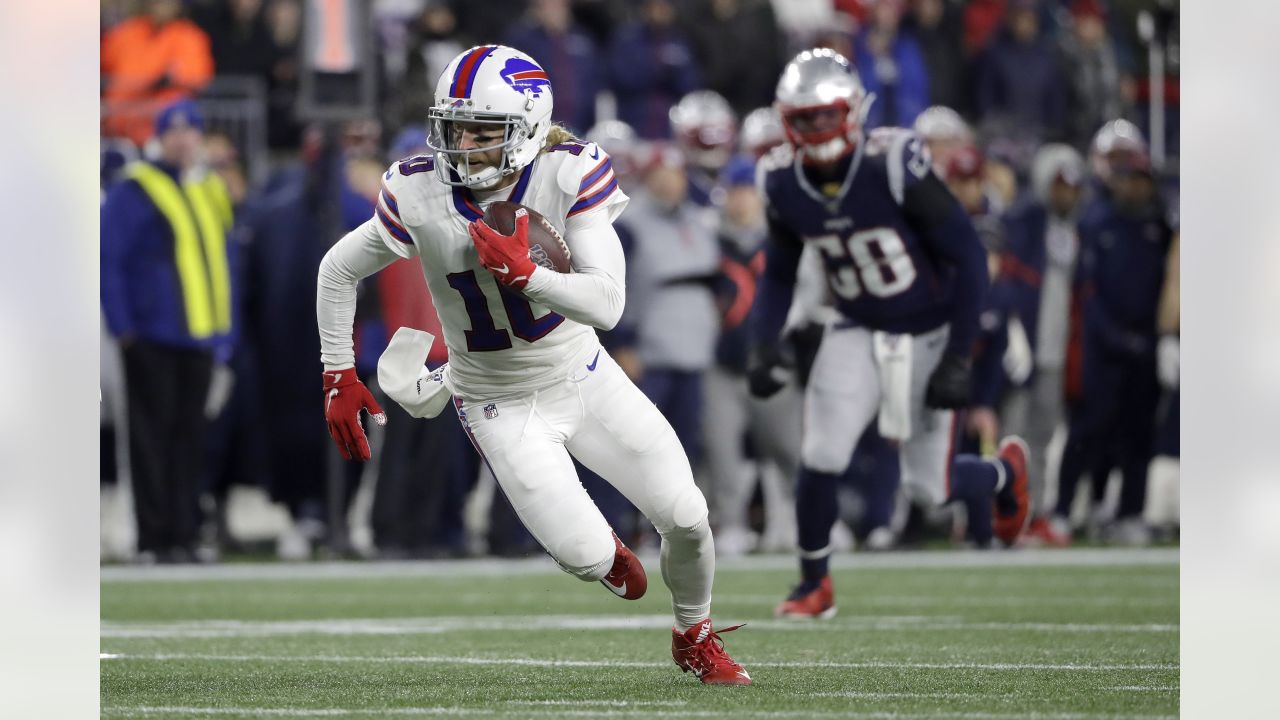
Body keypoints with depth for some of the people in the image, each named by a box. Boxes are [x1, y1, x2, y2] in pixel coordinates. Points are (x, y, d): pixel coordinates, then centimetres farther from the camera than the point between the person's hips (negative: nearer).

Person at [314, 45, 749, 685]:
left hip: (583, 378, 1)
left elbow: (606, 305, -27)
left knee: (686, 518, -3)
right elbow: (339, 271, -3)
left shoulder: (568, 175, -22)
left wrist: (522, 273, -40)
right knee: (588, 558, -15)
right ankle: (604, 554, 26)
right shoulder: (418, 195, -20)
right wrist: (339, 377, -2)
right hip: (500, 408, -1)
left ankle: (695, 637, 29)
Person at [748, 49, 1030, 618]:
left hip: (929, 332, -3)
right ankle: (814, 583, 7)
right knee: (821, 458, -15)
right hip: (859, 332, 3)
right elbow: (778, 273, 9)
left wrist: (957, 359, -20)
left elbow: (968, 258, -19)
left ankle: (1001, 471, 37)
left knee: (928, 483, 2)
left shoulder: (894, 167, -26)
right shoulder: (784, 183, -10)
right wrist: (764, 346, -6)